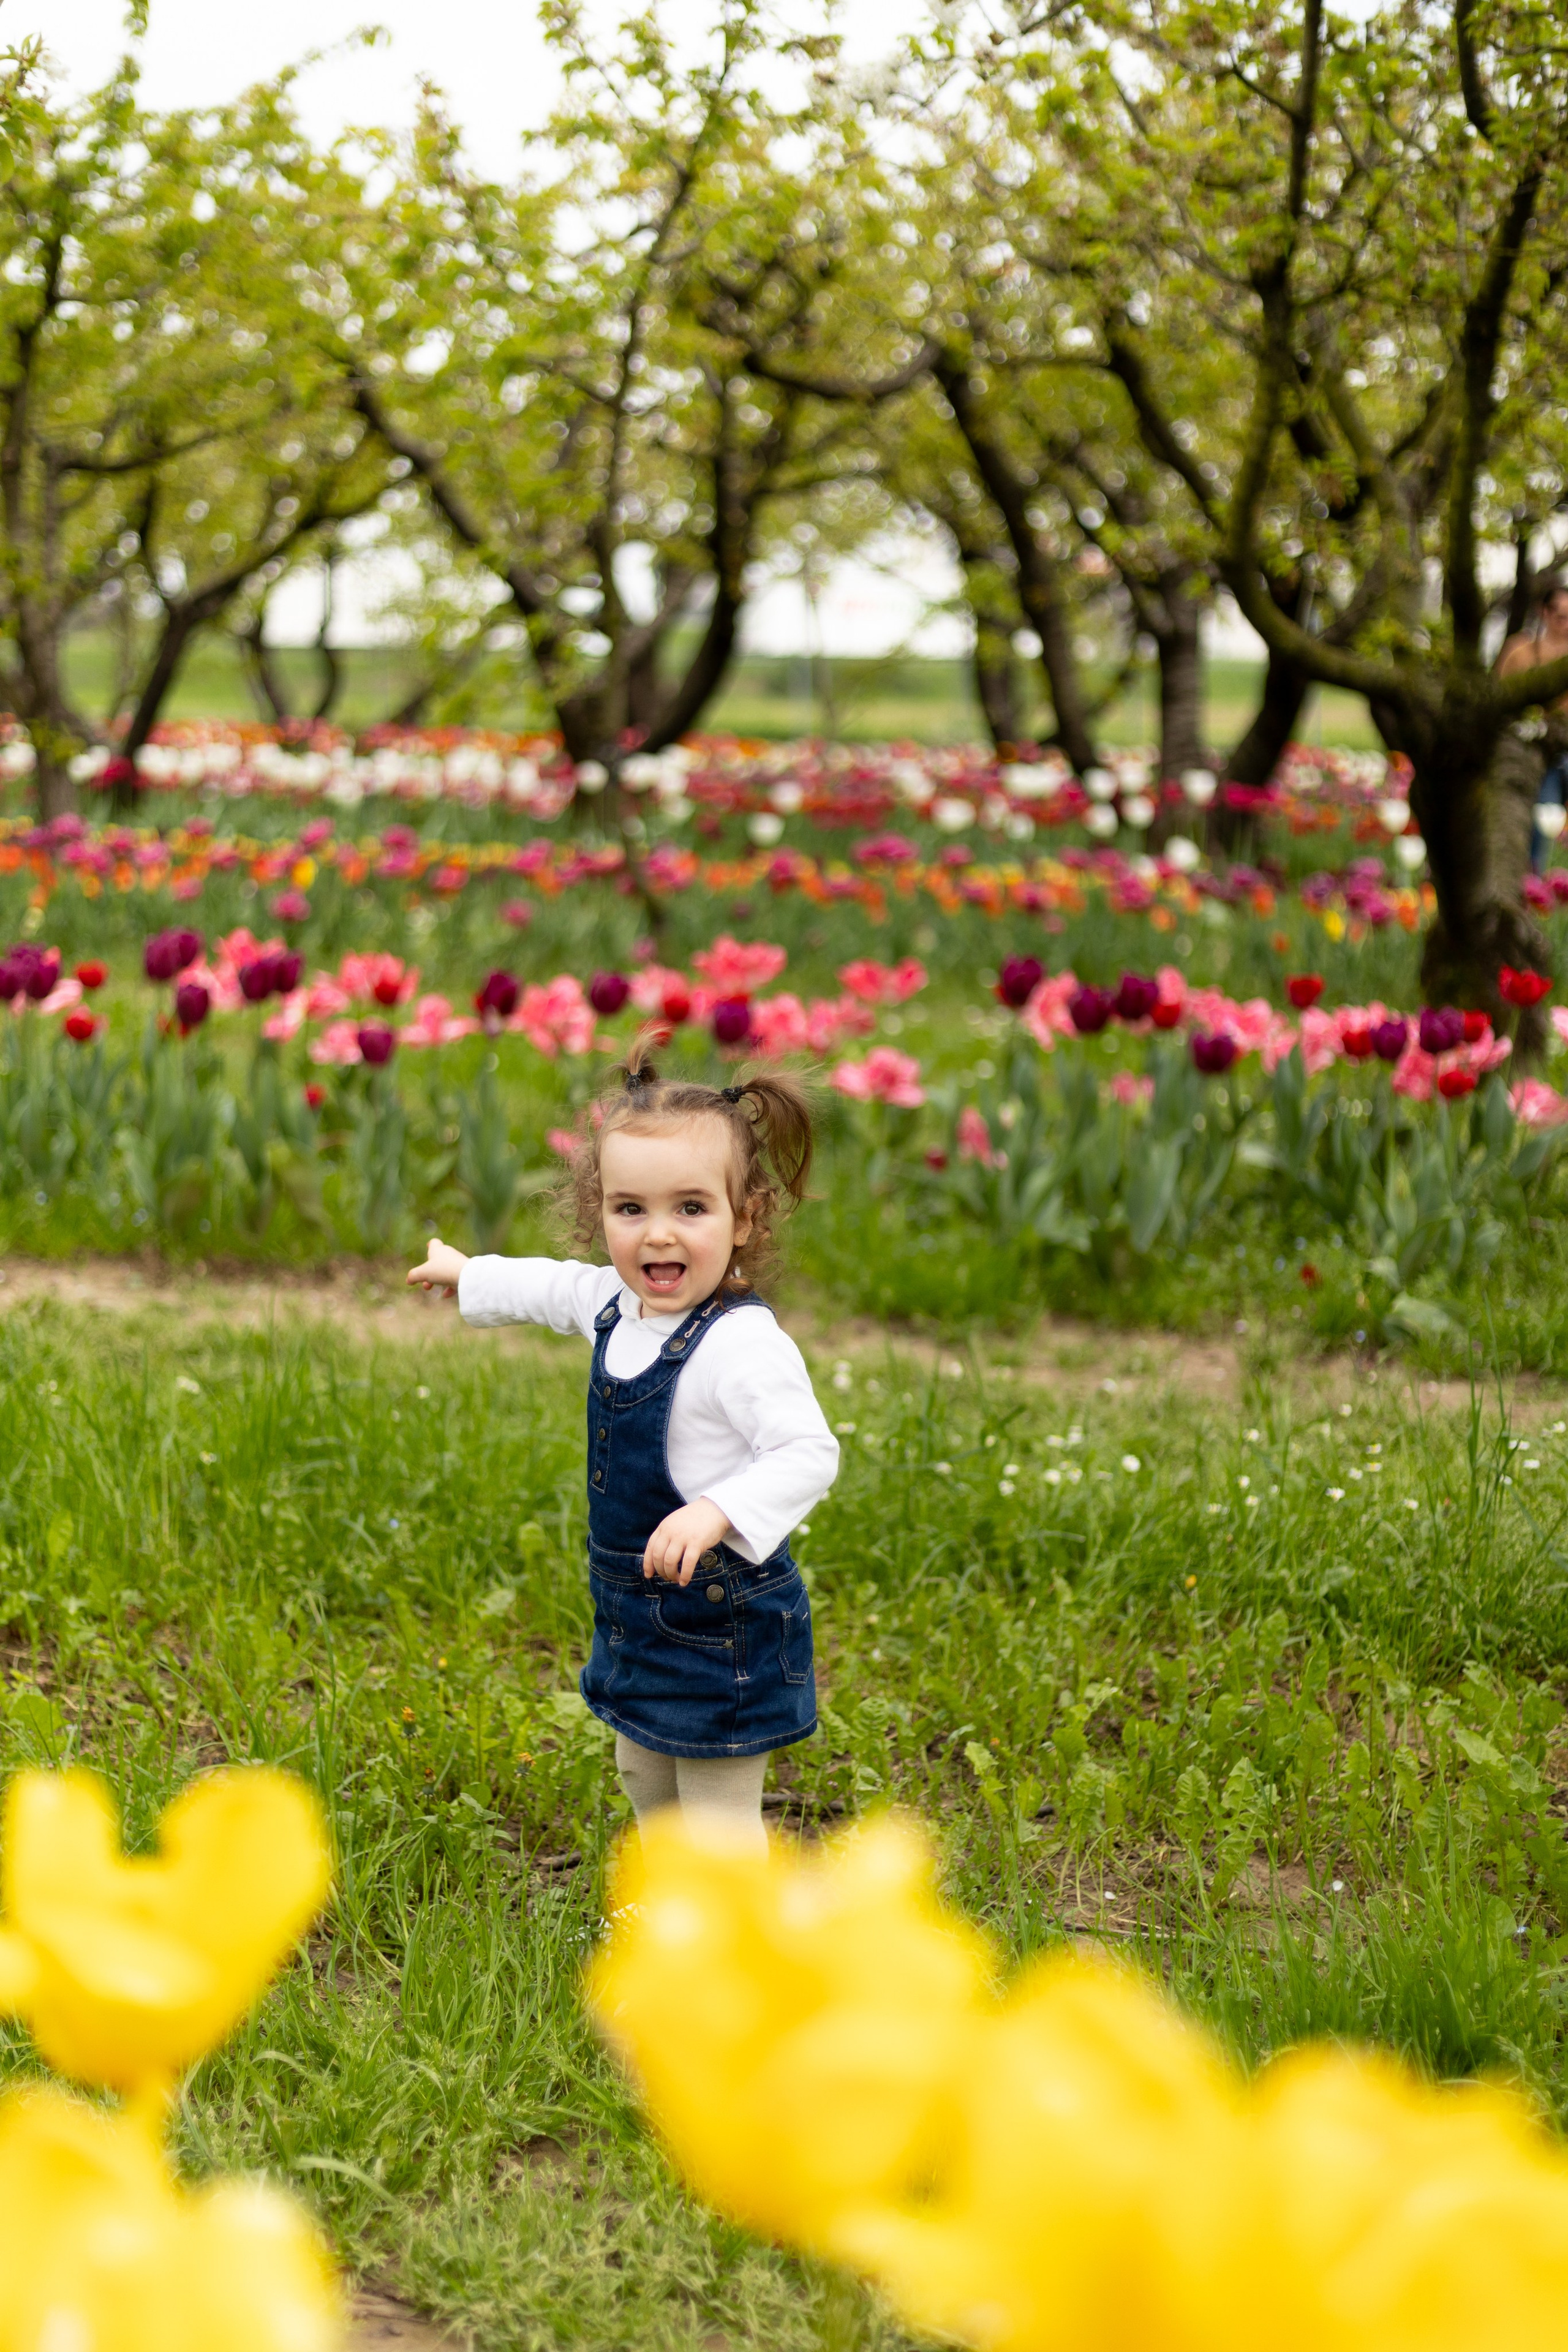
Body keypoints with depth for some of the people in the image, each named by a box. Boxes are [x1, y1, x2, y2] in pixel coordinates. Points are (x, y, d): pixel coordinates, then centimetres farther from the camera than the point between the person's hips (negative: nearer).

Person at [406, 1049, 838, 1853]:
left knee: (719, 1808, -2)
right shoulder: (617, 1304, 0)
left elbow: (809, 1453, -33)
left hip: (723, 1621, -9)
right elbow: (549, 1288, 22)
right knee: (645, 1778, 26)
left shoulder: (743, 1343, -27)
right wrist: (468, 1274, 39)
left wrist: (718, 1513, -47)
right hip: (638, 1610, 9)